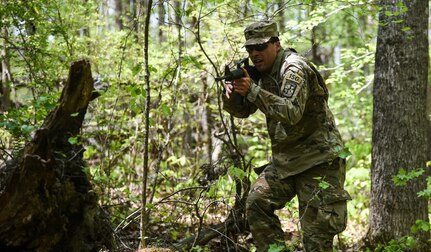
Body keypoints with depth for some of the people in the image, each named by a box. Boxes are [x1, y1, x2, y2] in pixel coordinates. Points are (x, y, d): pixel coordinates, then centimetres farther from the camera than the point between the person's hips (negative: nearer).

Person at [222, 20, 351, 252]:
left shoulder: (294, 69, -17)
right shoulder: (261, 72, 9)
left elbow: (292, 113, -31)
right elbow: (242, 111, 14)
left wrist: (253, 90, -33)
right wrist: (231, 93, -9)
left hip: (318, 160, -9)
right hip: (286, 159, 9)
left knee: (316, 232, -7)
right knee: (257, 201, 4)